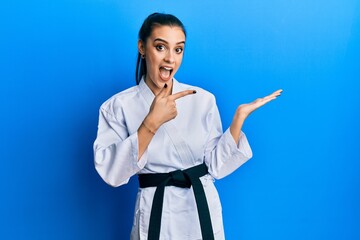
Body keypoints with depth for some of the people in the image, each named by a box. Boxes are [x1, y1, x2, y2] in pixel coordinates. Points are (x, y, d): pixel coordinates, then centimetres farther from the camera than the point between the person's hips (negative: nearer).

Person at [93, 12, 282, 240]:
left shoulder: (203, 99, -3)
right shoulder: (118, 106, -8)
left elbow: (216, 166, -5)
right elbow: (111, 173, -17)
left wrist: (240, 115, -13)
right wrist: (151, 123, -24)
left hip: (203, 211, 2)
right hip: (154, 214, -1)